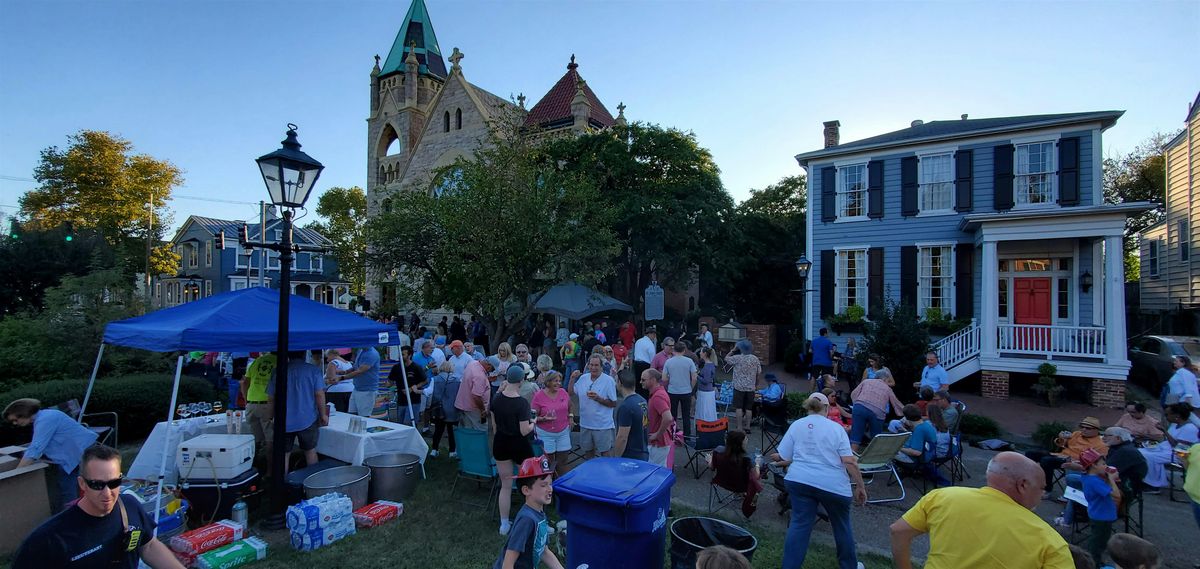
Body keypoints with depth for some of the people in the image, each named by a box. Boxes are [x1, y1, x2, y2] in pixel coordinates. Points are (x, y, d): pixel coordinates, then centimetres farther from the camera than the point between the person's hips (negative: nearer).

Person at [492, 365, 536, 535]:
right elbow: (524, 431, -22)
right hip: (519, 445, -5)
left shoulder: (496, 398, -7)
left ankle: (504, 525, 26)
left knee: (505, 486, 17)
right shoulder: (522, 403, -23)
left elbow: (494, 425, 6)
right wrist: (533, 423, -2)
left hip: (500, 443, 5)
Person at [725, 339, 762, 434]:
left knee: (739, 408, 1)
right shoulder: (755, 359, 0)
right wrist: (756, 384, 16)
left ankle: (739, 427, 3)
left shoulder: (737, 358, -10)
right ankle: (747, 426, 15)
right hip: (751, 387, 3)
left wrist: (733, 350, 9)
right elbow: (758, 373, 4)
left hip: (739, 387, -3)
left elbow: (726, 358, 5)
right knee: (749, 408, 10)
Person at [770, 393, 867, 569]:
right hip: (833, 484, -1)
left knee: (799, 523, 7)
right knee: (841, 524, 20)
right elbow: (849, 461, -6)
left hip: (800, 480, 1)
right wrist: (860, 486, 2)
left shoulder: (796, 425, 8)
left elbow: (785, 458, 6)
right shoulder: (836, 428, 2)